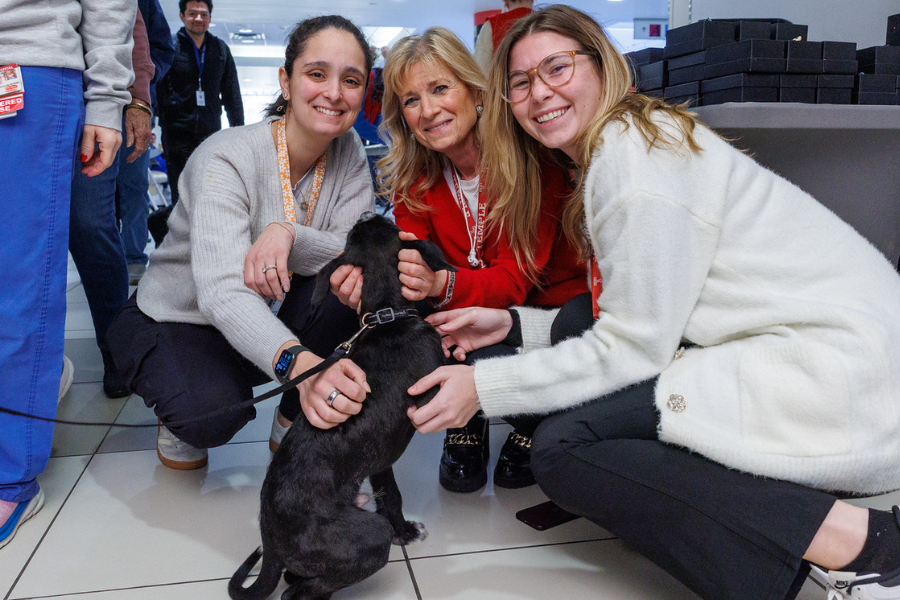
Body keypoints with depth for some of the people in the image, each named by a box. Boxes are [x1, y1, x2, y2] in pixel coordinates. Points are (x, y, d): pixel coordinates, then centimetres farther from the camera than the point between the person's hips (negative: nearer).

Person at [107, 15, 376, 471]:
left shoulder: (348, 152, -8)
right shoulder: (226, 159, -26)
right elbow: (221, 292, -40)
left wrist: (288, 233, -39)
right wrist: (298, 362, -59)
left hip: (265, 323, 5)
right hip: (172, 324, -4)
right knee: (212, 411, -35)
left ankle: (295, 423, -3)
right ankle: (180, 419, 4)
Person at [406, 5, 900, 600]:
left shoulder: (633, 150, -12)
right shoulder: (608, 153, 18)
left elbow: (633, 348, -13)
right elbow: (637, 326, 12)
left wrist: (484, 388, -9)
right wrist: (514, 323, 10)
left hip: (838, 365, -11)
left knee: (562, 448, -15)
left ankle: (850, 541, -13)